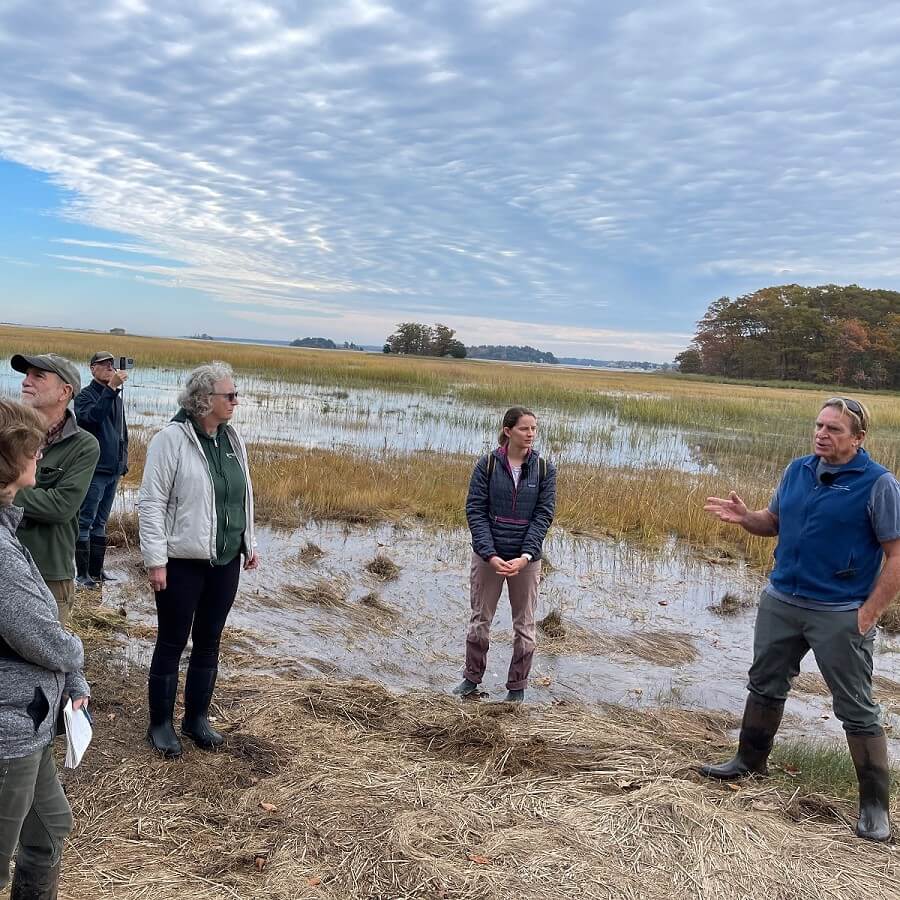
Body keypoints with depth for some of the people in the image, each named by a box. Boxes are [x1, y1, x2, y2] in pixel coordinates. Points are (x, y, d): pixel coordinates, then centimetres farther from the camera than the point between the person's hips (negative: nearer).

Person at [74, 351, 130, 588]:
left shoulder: (116, 397, 17)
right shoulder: (85, 395, -5)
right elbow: (92, 417, -27)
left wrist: (123, 459, 19)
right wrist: (111, 388, -32)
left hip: (113, 470, 7)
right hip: (93, 470, -7)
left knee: (100, 523, 13)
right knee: (85, 522, -4)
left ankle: (96, 571, 20)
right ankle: (82, 574, 1)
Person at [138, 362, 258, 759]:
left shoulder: (231, 439, 7)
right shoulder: (171, 439, -13)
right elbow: (151, 503, -14)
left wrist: (249, 543, 15)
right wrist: (155, 560, -16)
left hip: (225, 561, 6)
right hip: (182, 561, -6)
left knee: (208, 642, 14)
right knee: (172, 643, 7)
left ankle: (197, 718, 29)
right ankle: (160, 723, 22)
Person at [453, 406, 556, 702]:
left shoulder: (544, 469, -4)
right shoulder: (487, 465, -7)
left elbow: (543, 515, -7)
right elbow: (475, 511, -9)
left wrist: (525, 556, -17)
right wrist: (490, 555, -18)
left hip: (526, 558, 1)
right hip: (487, 555, 0)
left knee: (524, 625, 10)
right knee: (480, 620, 12)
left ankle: (517, 688, 25)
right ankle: (472, 678, 30)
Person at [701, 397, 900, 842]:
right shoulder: (798, 470, 4)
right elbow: (774, 522, 15)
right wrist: (745, 517, -7)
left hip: (840, 615, -6)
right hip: (780, 602, 6)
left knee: (856, 709, 2)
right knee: (765, 685, 19)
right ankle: (750, 760, 39)